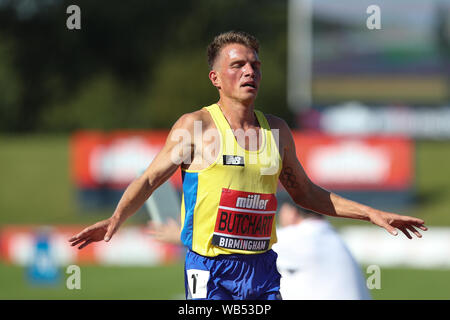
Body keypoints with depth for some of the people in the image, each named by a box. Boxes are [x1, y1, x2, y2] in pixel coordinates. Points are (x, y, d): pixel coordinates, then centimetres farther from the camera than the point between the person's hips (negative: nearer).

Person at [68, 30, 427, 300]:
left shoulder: (276, 130, 12)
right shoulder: (196, 126, -2)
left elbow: (304, 192, 23)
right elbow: (149, 180, -3)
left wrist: (371, 213, 20)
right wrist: (117, 218, -22)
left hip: (262, 267, 5)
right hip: (211, 271, -5)